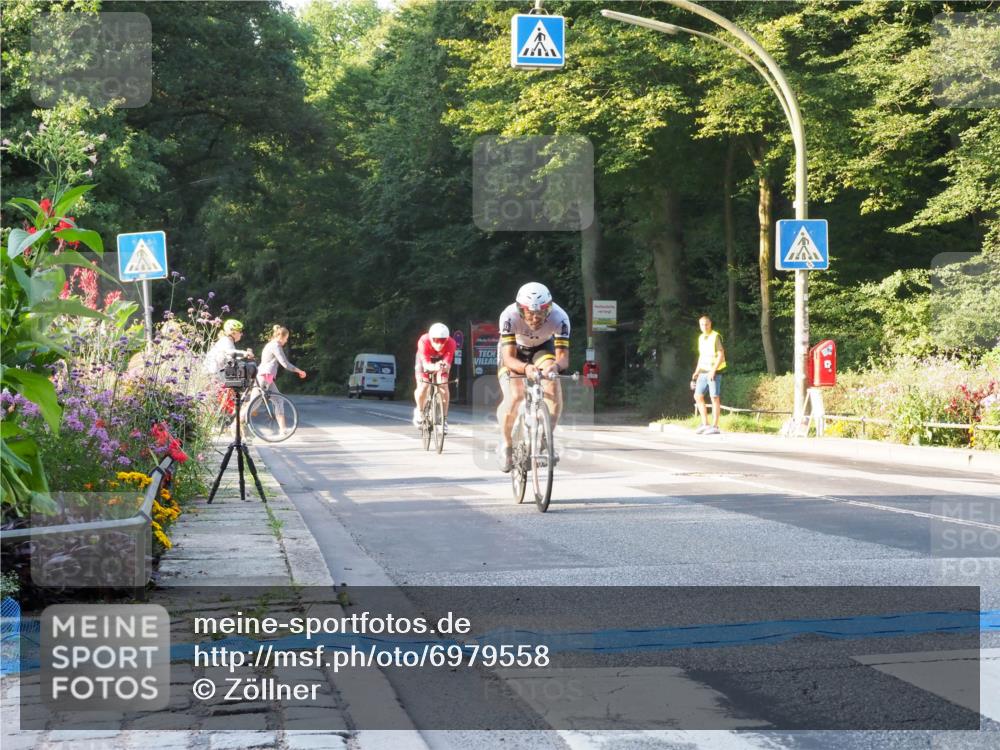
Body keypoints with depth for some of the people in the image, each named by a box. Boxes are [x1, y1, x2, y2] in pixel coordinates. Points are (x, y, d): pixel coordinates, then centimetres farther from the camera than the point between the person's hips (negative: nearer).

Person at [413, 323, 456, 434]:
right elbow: (425, 363, -43)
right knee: (422, 387, -18)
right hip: (425, 361, -1)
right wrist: (434, 367, -65)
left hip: (441, 361, 1)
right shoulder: (424, 341, -38)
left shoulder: (450, 343, -34)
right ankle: (419, 411, 11)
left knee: (443, 387, -17)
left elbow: (447, 363, -37)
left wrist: (444, 367, -61)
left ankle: (444, 419, -6)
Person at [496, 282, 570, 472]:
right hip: (514, 351, -1)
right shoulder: (510, 316, -37)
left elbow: (563, 356, -35)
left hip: (542, 348, 1)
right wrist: (526, 368, -61)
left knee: (553, 386, -28)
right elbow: (509, 358, -39)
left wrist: (556, 366, -59)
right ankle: (506, 445, 1)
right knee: (513, 397, -24)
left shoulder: (559, 318, -34)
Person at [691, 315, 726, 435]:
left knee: (715, 398, -5)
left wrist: (713, 370, -22)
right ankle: (705, 424, 12)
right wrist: (696, 372, 18)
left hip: (714, 372, -8)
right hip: (703, 372, 8)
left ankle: (715, 426, -2)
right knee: (698, 396, 6)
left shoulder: (716, 337, -10)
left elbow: (721, 355, -14)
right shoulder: (701, 338, 14)